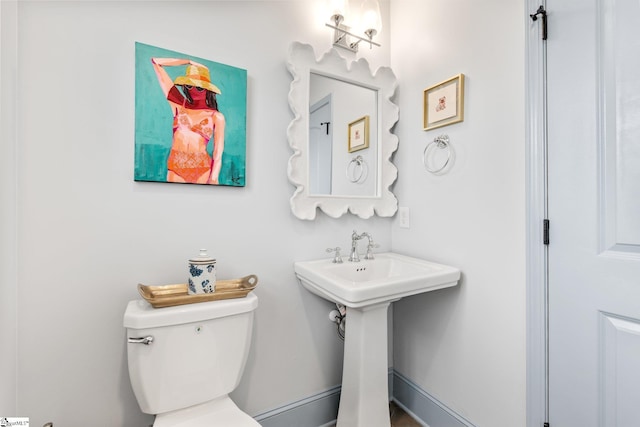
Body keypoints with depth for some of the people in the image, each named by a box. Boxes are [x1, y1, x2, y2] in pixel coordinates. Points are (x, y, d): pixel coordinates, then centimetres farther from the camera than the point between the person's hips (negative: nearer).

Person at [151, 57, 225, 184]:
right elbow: (156, 62, 17)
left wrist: (213, 180, -15)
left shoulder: (216, 117, 3)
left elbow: (218, 156, -4)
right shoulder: (180, 105, 10)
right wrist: (189, 62, 20)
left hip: (203, 171, -2)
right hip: (175, 170, 2)